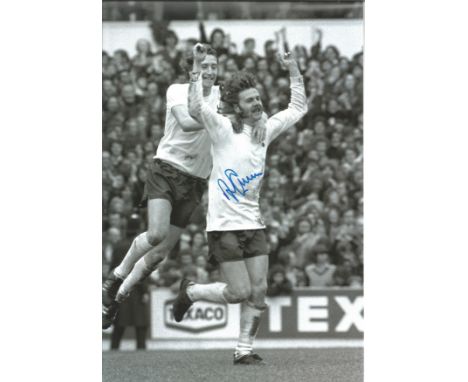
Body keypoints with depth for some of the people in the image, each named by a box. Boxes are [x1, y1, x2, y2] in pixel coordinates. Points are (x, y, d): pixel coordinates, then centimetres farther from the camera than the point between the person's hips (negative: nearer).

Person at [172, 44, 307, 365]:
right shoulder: (223, 129, -8)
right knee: (240, 292, -6)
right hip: (225, 226, -6)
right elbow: (196, 109, -26)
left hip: (253, 224, 6)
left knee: (258, 291, -3)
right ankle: (190, 292, 21)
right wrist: (197, 68, -30)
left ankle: (245, 350, 8)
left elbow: (298, 108, 22)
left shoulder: (266, 129, 10)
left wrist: (294, 72, 13)